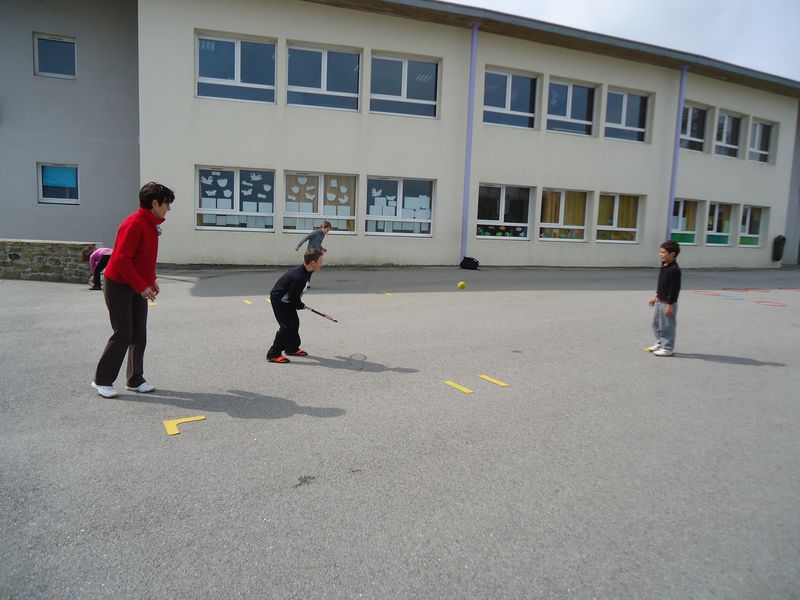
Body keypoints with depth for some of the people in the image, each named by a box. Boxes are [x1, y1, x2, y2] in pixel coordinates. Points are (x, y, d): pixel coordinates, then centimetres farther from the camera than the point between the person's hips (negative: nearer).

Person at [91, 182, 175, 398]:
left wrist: (151, 280, 9)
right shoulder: (134, 224, -21)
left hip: (138, 288, 9)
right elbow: (122, 260, -25)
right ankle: (102, 381, 10)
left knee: (139, 335, 9)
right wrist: (142, 286, -25)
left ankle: (135, 380, 18)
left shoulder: (151, 224, 9)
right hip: (119, 287, -9)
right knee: (123, 335, -5)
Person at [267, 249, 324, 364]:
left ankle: (292, 348, 33)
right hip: (279, 300, -10)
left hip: (287, 299, 10)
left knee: (294, 323, 16)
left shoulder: (305, 271, -4)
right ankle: (273, 354, -5)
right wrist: (301, 306, -9)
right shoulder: (299, 277, -34)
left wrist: (299, 303, 9)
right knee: (286, 326, -12)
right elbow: (293, 298, -26)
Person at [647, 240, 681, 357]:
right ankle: (660, 343, 35)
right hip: (660, 301, 10)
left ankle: (668, 348, 12)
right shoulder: (664, 266, 8)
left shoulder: (674, 269, -21)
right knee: (656, 323, 20)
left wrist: (669, 305, -22)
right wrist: (656, 296, 21)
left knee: (667, 326, 0)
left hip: (667, 303, -10)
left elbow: (674, 289, -22)